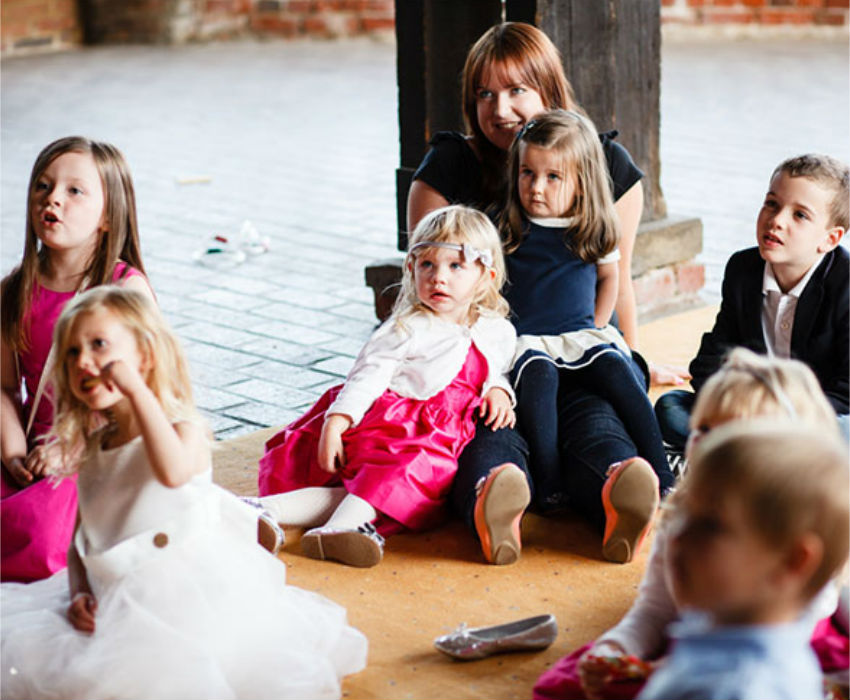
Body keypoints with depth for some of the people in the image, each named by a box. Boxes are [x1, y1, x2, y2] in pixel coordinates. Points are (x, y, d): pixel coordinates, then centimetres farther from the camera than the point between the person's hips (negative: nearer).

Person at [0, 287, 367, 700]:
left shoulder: (185, 431, -7)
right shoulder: (94, 448, 13)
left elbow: (173, 472, -34)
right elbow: (80, 540, 17)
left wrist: (136, 390, -30)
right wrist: (78, 593, -3)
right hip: (113, 603, 7)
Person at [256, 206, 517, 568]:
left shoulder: (499, 333, 15)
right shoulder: (408, 329, 0)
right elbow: (367, 377, -6)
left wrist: (498, 390, 7)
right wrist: (335, 423, -20)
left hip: (439, 437, 2)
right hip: (387, 422, -2)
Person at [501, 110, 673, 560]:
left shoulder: (595, 232, 7)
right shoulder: (506, 231, 1)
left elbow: (609, 276, 27)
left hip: (581, 337, 2)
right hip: (522, 341, -2)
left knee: (616, 368, -29)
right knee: (539, 374, -35)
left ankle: (662, 482, -33)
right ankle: (550, 486, -42)